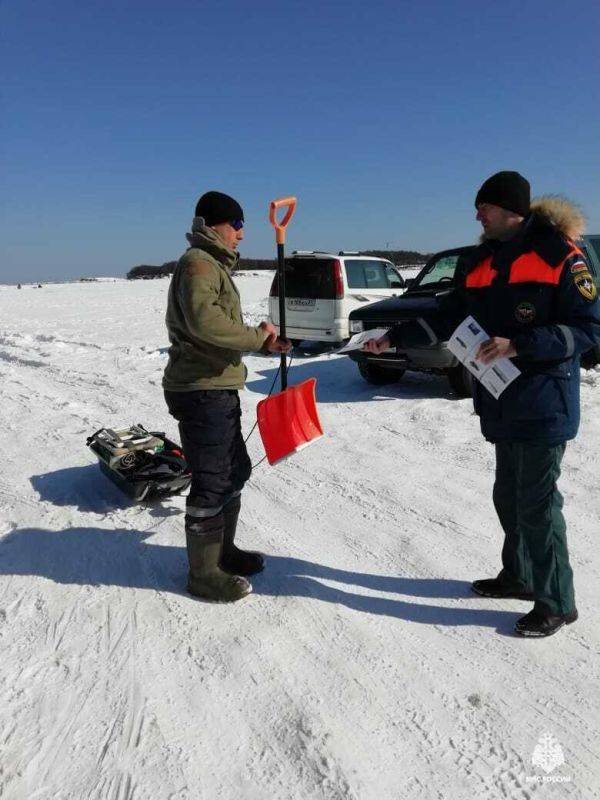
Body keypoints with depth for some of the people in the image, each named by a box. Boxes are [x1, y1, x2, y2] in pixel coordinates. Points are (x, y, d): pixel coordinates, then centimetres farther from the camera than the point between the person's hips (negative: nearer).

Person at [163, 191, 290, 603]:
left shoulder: (215, 265, 22)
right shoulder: (197, 263, -12)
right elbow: (204, 321, -30)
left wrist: (263, 342, 7)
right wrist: (256, 337, -17)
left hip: (219, 389, 11)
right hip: (201, 390, -11)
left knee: (235, 471, 18)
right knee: (212, 483, -3)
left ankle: (223, 551, 33)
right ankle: (204, 574, 11)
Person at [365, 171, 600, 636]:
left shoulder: (560, 256, -9)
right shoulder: (479, 262, 11)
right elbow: (448, 318, 15)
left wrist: (518, 345, -22)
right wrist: (394, 338, 7)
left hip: (544, 402, -7)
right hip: (502, 402, 7)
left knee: (537, 500, -3)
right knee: (509, 495, 15)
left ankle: (556, 602, 13)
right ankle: (519, 576, 33)